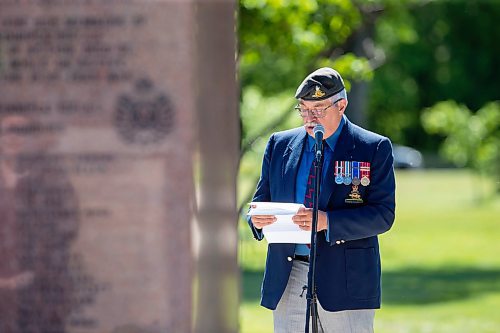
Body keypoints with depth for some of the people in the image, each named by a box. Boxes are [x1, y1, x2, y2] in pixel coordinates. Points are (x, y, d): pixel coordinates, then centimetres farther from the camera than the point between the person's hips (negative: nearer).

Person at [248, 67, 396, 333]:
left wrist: (327, 221, -22)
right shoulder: (280, 144, 12)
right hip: (288, 280, 3)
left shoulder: (374, 148, -1)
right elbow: (262, 199, 16)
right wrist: (258, 219, -9)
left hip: (346, 280, -3)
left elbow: (383, 214, -8)